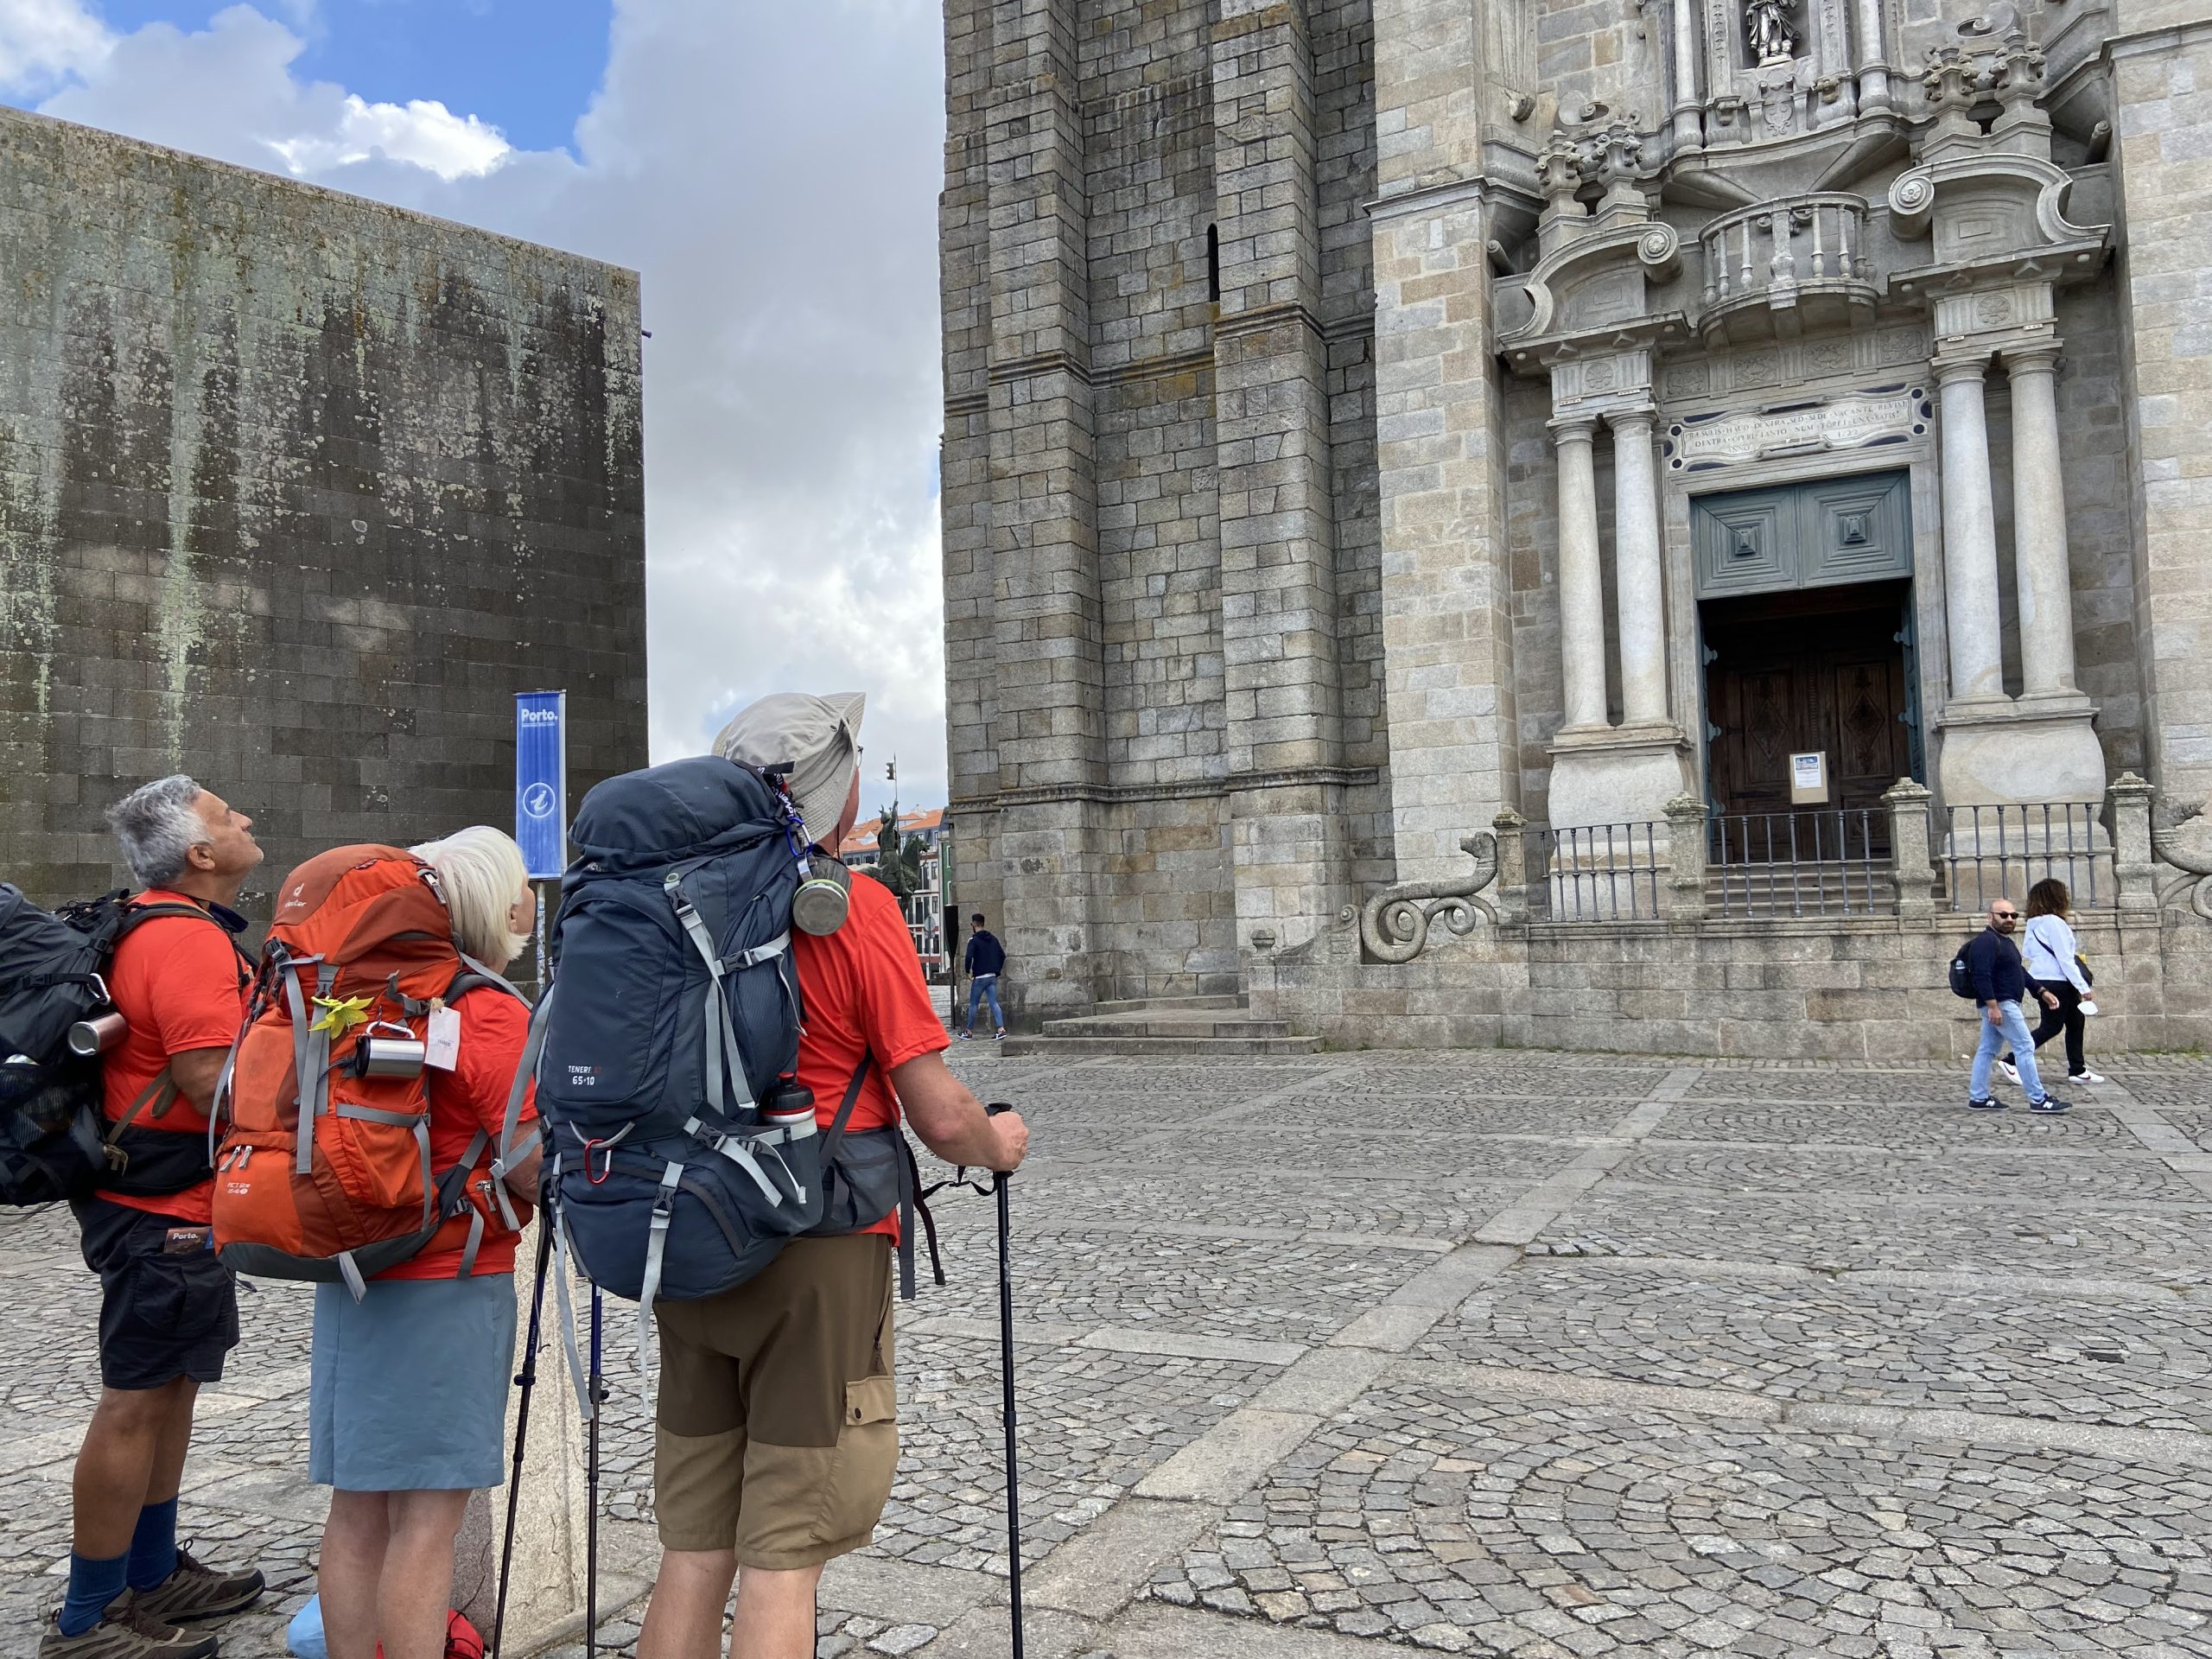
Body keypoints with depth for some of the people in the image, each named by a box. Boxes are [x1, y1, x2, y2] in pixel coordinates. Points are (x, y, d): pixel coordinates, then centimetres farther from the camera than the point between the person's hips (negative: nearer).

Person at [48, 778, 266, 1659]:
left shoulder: (151, 926, 11)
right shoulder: (190, 940, -22)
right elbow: (218, 1088, -27)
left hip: (165, 1202, 11)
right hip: (168, 1211, -10)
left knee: (172, 1385, 19)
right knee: (136, 1402, -1)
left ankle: (154, 1576, 32)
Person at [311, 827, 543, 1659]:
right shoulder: (492, 1015, -17)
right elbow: (538, 1174, -15)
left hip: (353, 1271, 8)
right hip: (447, 1286, -8)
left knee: (358, 1509, 15)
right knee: (428, 1517, 0)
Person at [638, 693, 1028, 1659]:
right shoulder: (855, 909, -12)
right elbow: (941, 1119, -13)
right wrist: (998, 1145, 8)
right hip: (820, 1254, -5)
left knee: (691, 1552, 14)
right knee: (783, 1558, 3)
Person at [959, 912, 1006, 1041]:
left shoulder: (974, 939, -9)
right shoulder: (993, 938, 11)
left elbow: (968, 957, -22)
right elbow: (1002, 955, 13)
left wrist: (968, 972, -10)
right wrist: (997, 971, 18)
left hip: (979, 977, -5)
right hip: (992, 977, 5)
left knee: (973, 1004, 6)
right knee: (994, 1003, 2)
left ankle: (969, 1032, 14)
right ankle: (1001, 1029, -11)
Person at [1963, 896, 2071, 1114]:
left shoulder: (2004, 941, 18)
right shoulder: (1987, 941, -16)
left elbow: (2019, 971, 26)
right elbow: (1982, 975, -24)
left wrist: (2042, 993, 23)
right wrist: (1993, 1006, -28)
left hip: (2003, 1004, 11)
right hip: (1999, 1004, -11)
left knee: (1987, 1050, 10)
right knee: (2025, 1047, -8)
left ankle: (1978, 1098, 13)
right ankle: (2038, 1100, -5)